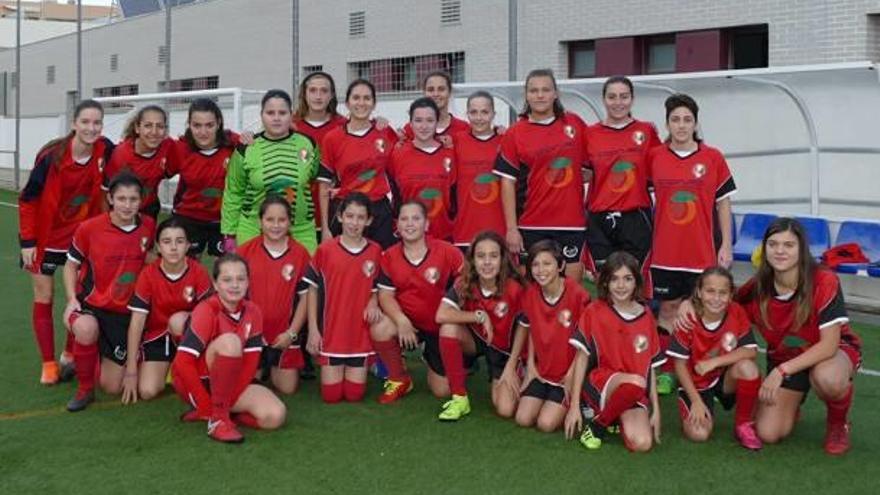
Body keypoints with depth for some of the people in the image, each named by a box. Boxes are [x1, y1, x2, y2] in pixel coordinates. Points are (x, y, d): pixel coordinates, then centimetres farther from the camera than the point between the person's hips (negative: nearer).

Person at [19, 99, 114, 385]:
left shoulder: (105, 150, -14)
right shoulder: (52, 155, -22)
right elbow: (28, 199, -13)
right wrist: (27, 241, -14)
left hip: (82, 236, 3)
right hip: (46, 237, -3)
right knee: (44, 299, 5)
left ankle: (70, 357, 23)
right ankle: (48, 364, 16)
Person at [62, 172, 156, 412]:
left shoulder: (149, 226, -6)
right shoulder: (89, 228, -13)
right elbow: (71, 265, 2)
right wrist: (72, 299, -13)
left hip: (125, 312, 2)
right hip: (91, 304, -2)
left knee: (112, 387, 2)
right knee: (86, 329, -41)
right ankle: (84, 388, -13)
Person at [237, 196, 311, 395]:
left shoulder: (300, 254, -6)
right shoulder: (245, 251, -7)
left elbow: (305, 296, -1)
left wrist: (292, 332, -7)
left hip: (284, 334, 0)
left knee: (288, 388, 3)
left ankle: (273, 368, 35)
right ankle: (261, 366, 35)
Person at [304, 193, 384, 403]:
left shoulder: (375, 252, -1)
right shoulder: (325, 250, -6)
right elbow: (313, 290, 1)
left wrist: (373, 304, -12)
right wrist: (313, 329, -4)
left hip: (360, 332, 1)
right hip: (331, 331, -1)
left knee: (354, 394, 2)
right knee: (331, 395, 0)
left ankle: (360, 367, 34)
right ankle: (327, 366, 32)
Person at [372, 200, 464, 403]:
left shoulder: (447, 251, -15)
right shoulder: (389, 256, -6)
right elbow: (385, 294, -7)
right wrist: (401, 320, -24)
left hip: (441, 326, -1)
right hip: (408, 322, 1)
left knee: (442, 391, 1)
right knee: (379, 331, -32)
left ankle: (431, 358, 39)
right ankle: (399, 379, -3)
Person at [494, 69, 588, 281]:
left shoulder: (575, 124, 5)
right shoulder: (515, 134, 0)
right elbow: (508, 182, -2)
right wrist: (511, 228, -6)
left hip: (572, 222, 1)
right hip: (531, 226, -1)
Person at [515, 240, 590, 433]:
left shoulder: (577, 294, -20)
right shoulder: (530, 294, -5)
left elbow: (585, 340, -12)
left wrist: (572, 374, -11)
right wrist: (530, 365, 3)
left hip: (568, 373, -5)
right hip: (541, 371, 5)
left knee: (546, 424, -14)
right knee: (523, 419, -6)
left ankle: (573, 403, 14)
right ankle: (548, 397, 20)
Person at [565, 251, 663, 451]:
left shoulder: (646, 317, 7)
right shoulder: (594, 312, -1)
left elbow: (650, 367, 10)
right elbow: (582, 358, -1)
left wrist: (656, 409, 5)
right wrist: (574, 406, -3)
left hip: (637, 396, 3)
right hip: (601, 383, -3)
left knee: (642, 444, -25)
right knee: (635, 383, -38)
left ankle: (620, 418, 10)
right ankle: (597, 424, -11)